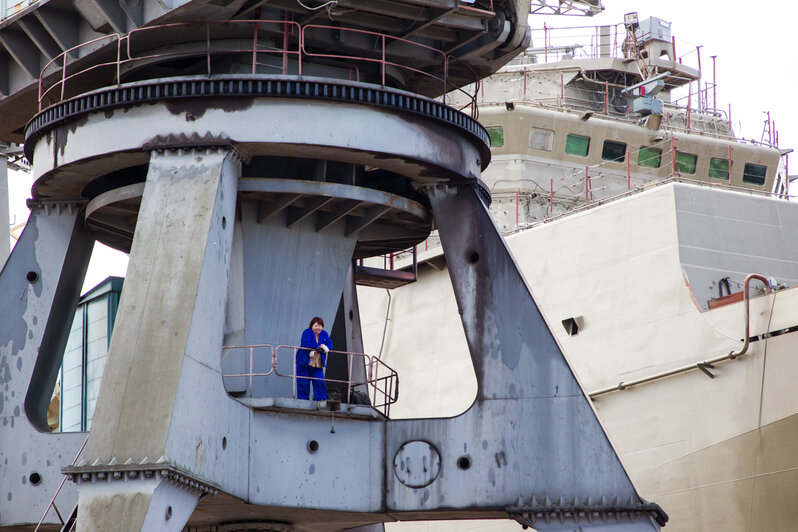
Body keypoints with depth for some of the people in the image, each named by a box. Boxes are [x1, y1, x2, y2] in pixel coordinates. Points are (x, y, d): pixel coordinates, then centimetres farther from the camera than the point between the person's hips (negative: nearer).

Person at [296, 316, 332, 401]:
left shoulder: (324, 334, 9)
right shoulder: (307, 333, -5)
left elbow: (330, 345, -4)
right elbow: (306, 344, -23)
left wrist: (315, 349, -18)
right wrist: (320, 346, -22)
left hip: (318, 365, 3)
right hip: (304, 364, -3)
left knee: (320, 383, -8)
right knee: (303, 384, -2)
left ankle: (322, 400, -4)